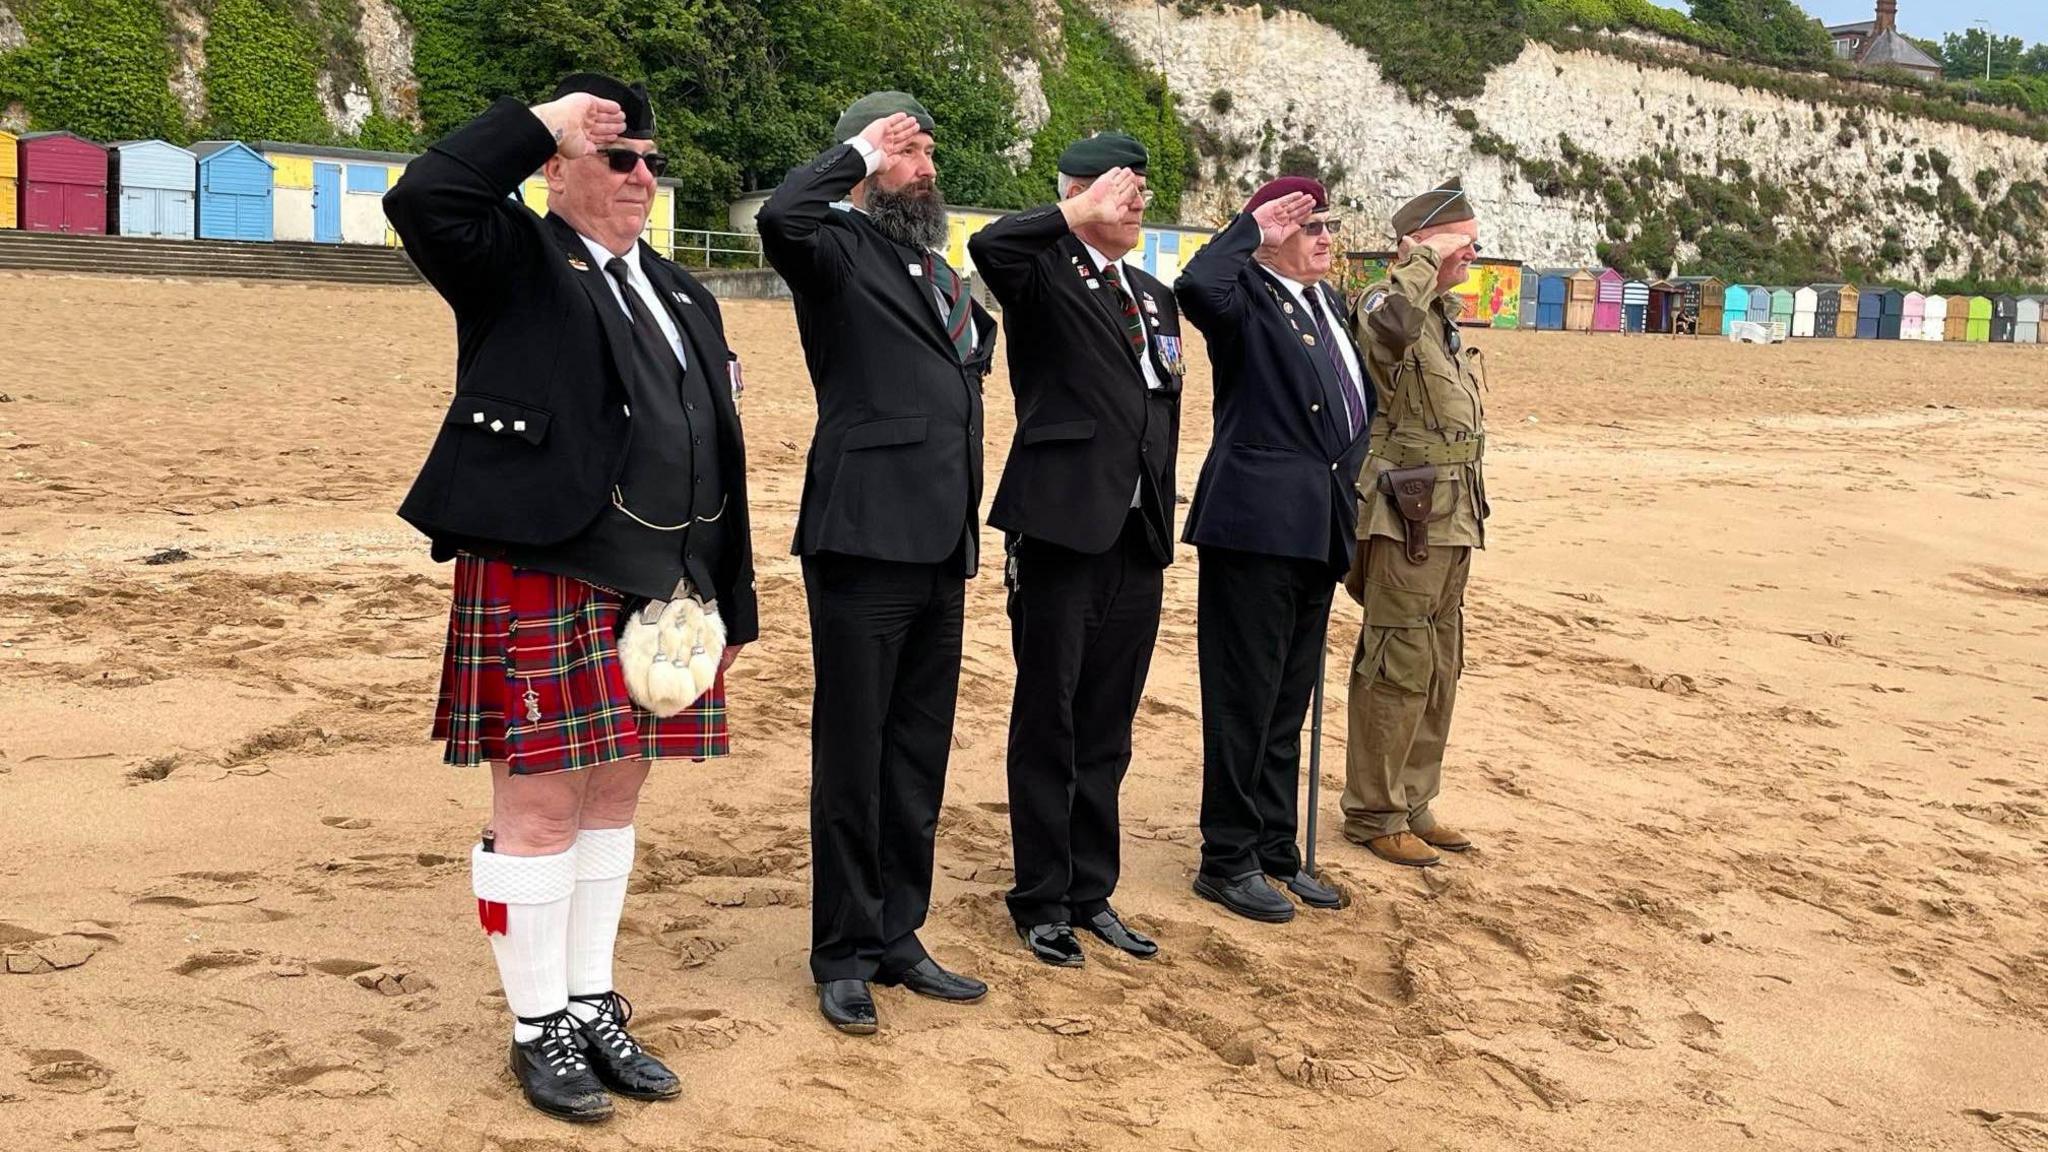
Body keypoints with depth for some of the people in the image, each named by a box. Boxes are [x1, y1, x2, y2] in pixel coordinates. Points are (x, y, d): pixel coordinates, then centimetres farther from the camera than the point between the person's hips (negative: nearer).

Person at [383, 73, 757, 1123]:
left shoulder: (683, 298, 18)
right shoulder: (516, 263, -1)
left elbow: (719, 458, 16)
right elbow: (422, 199, -23)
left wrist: (731, 599, 13)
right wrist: (541, 120, -13)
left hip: (655, 593, 7)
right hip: (537, 588, -7)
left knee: (613, 797, 14)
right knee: (538, 806, 0)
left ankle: (593, 1008, 26)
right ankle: (538, 1028, 15)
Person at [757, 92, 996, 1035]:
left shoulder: (948, 278, 19)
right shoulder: (840, 252, -4)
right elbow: (781, 217, -29)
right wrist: (859, 151, -13)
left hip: (940, 550, 8)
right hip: (863, 543, -8)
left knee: (919, 758, 13)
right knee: (851, 756, 1)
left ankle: (898, 938, 25)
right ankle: (843, 956, 13)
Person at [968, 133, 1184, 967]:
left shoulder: (1156, 297, 17)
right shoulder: (1046, 274, -4)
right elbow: (989, 245, -29)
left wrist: (1163, 529, 15)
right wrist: (1082, 215, -19)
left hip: (1138, 538, 6)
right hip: (1063, 529, -6)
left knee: (1108, 729, 12)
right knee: (1047, 723, 4)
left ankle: (1091, 892, 23)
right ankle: (1042, 901, 14)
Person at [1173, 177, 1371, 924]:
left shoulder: (1330, 304, 17)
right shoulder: (1246, 298, -8)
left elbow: (1358, 401, 26)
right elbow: (1196, 287, -32)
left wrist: (1348, 474, 15)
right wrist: (1249, 229, -18)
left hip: (1318, 527, 8)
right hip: (1256, 524, -8)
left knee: (1289, 702, 14)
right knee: (1244, 699, -1)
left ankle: (1276, 851, 24)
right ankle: (1227, 862, 9)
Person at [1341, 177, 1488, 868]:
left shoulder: (1445, 317, 17)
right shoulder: (1386, 305, -12)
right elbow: (1389, 324, -41)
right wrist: (1427, 257, -25)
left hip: (1452, 520, 10)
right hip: (1409, 519, -10)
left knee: (1440, 669, 15)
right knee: (1399, 668, -4)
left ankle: (1412, 803, 25)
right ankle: (1372, 814, 6)